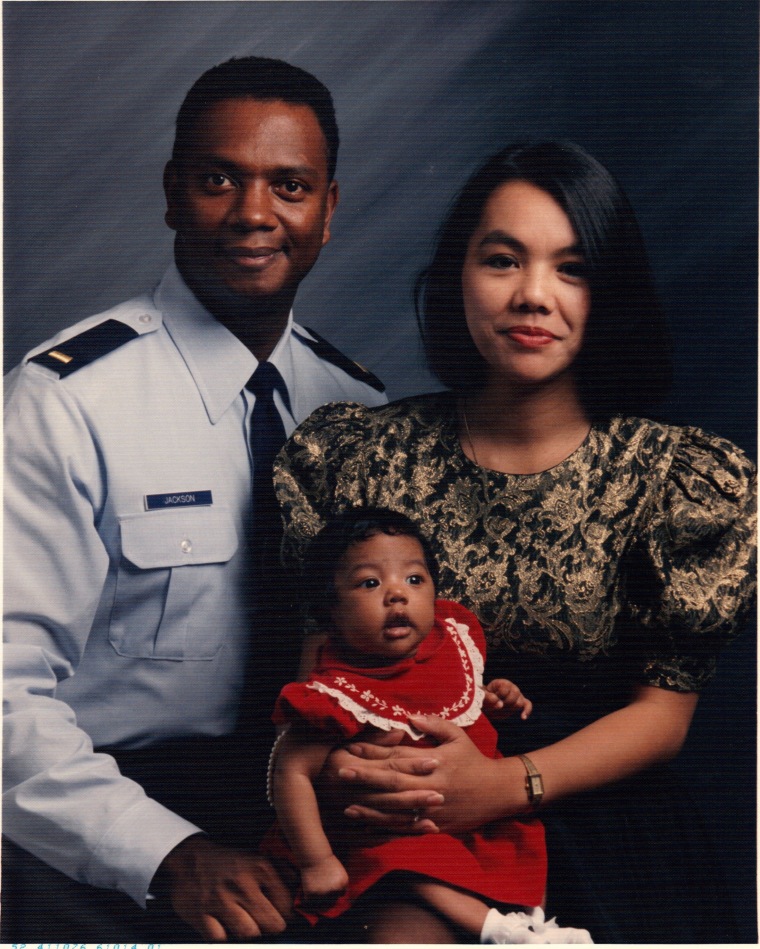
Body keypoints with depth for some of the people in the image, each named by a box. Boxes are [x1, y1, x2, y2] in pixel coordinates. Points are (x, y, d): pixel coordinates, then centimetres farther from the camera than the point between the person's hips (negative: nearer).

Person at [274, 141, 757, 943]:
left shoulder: (686, 476, -3)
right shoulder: (351, 450, 1)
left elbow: (663, 709, -1)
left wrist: (508, 784, -15)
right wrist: (328, 760, -13)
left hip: (591, 818, 0)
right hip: (391, 826, 1)